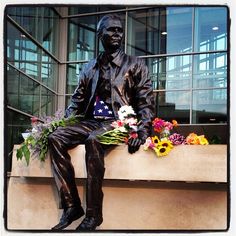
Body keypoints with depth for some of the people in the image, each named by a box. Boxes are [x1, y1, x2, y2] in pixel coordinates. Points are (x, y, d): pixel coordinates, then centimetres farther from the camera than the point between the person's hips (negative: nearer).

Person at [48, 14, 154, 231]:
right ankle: (71, 206, -21)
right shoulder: (90, 68, 19)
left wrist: (141, 132, -17)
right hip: (91, 122, 5)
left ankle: (93, 214, -29)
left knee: (93, 140, -36)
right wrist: (63, 124, 1)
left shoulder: (135, 65, 8)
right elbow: (77, 103, 18)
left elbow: (146, 103, -1)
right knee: (56, 138, -21)